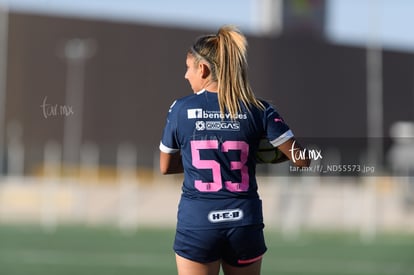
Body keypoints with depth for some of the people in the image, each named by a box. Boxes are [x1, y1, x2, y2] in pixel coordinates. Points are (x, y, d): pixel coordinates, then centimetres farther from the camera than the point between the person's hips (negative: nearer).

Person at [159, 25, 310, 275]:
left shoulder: (181, 109, -2)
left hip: (196, 224, -1)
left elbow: (166, 167, 10)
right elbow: (302, 160, -3)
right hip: (245, 222, 1)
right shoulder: (257, 110, -2)